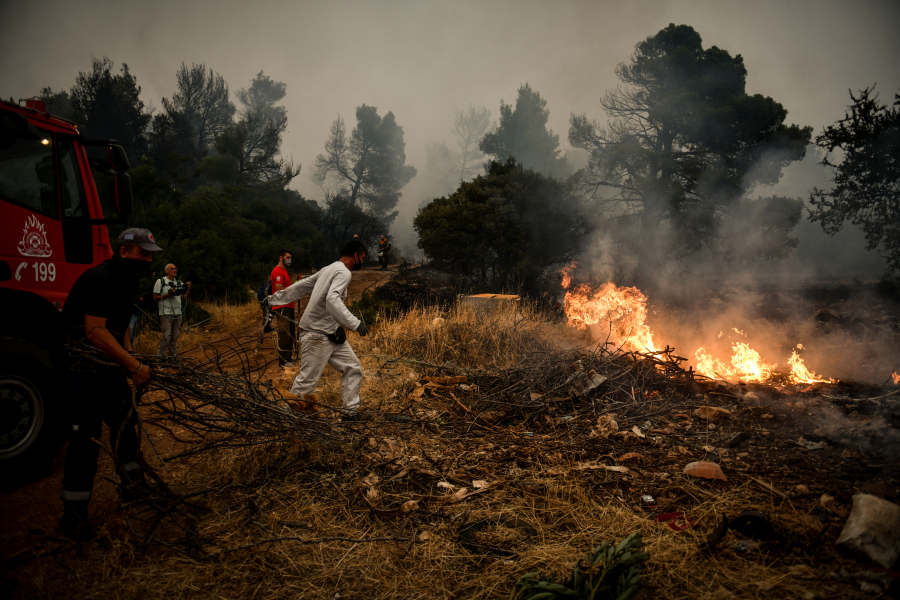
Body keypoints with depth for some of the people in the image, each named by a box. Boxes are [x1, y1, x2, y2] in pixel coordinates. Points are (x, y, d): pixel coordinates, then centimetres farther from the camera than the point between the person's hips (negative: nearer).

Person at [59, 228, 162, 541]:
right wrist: (134, 366, -28)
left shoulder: (127, 281, 10)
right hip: (79, 366, -9)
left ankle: (132, 483, 35)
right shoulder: (99, 279, -22)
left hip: (107, 363, 9)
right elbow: (95, 331, -28)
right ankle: (73, 515, 6)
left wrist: (130, 361, 2)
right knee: (86, 436, -6)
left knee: (124, 421, 16)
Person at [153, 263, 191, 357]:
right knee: (166, 335, -10)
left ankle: (173, 356, 17)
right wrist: (168, 294, -15)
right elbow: (155, 297, -3)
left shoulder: (179, 282, 15)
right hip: (166, 314, -5)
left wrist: (188, 289, -4)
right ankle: (161, 356, -2)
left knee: (175, 336, 8)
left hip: (178, 313, 5)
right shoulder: (160, 281, -1)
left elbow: (185, 297, 14)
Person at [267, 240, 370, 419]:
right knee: (307, 380, -6)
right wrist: (355, 323, -35)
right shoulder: (343, 273, -13)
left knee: (353, 368, 8)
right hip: (317, 335, -10)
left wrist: (273, 299, 25)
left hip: (331, 334, 10)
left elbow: (300, 287, 19)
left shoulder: (329, 269, 16)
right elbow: (332, 300, -31)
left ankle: (351, 413, 10)